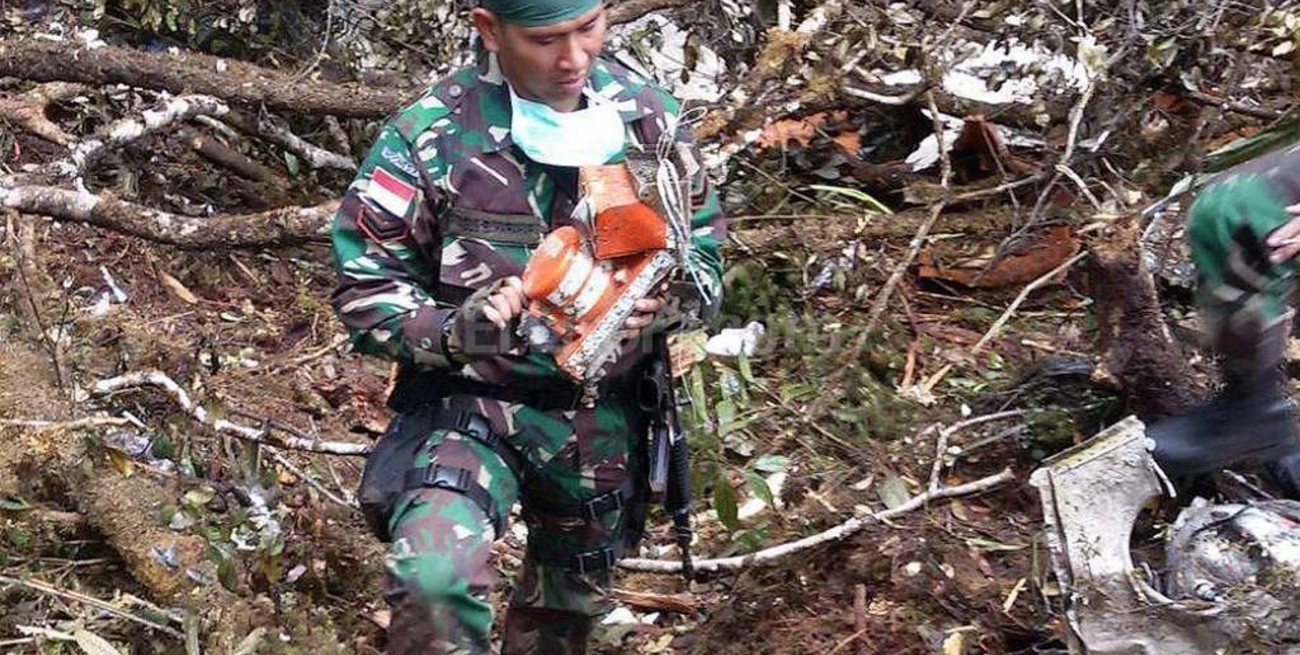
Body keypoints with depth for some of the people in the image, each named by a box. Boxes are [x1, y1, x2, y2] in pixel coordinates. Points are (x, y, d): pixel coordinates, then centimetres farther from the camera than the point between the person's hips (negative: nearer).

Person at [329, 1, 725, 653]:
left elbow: (702, 240, 9)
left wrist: (668, 298, -15)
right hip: (468, 404, -4)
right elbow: (364, 286, -10)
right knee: (435, 581, -31)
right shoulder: (431, 137, -17)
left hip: (603, 418, 4)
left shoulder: (649, 115, -5)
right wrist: (456, 331, -30)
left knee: (572, 599, 24)